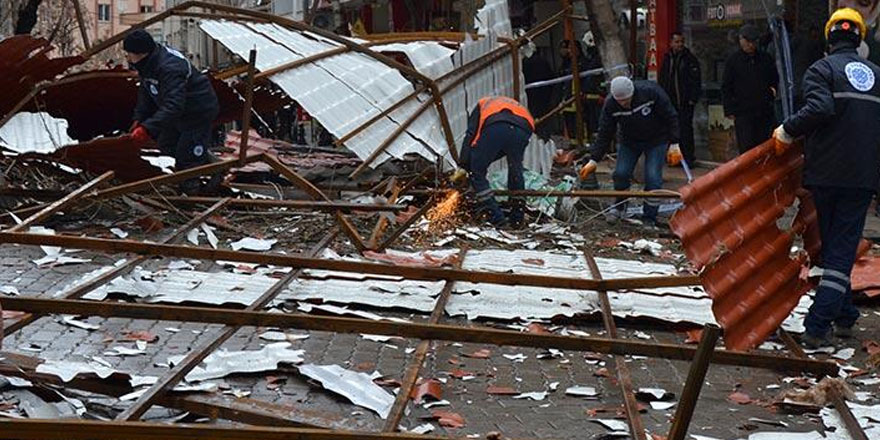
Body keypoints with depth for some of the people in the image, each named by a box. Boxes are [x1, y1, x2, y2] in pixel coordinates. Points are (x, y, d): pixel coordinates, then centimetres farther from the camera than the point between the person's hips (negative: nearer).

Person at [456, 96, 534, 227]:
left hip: (495, 128, -3)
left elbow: (470, 135, 22)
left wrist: (462, 165, 21)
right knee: (516, 172, 26)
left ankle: (496, 218, 5)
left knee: (476, 172, 11)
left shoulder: (482, 104, 37)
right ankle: (517, 218, 33)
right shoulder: (517, 105, 46)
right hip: (523, 129, 4)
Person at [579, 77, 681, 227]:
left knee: (653, 178, -11)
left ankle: (650, 219, 5)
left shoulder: (651, 92, -30)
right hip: (629, 141, 2)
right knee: (620, 173, -9)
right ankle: (620, 205, 21)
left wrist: (674, 145, -19)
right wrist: (594, 160, -20)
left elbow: (670, 117, -19)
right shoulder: (610, 106, -21)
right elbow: (604, 134, -15)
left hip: (656, 140, -2)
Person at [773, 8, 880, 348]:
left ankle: (844, 316, 22)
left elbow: (820, 108, -22)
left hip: (827, 173, -2)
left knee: (831, 246, 15)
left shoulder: (822, 69, -3)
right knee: (842, 250, 1)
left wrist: (788, 132, -10)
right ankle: (817, 327, -4)